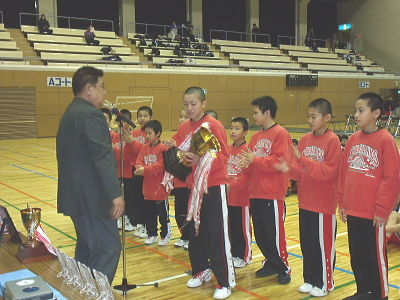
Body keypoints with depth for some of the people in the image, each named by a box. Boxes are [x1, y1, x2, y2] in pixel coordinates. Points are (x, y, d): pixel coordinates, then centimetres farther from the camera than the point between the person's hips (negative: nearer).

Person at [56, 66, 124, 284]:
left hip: (75, 194, 11)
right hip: (91, 196, -11)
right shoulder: (91, 115, -16)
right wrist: (115, 193, -23)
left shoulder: (70, 113, 15)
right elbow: (103, 158, -22)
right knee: (108, 247, -5)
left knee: (87, 246, 19)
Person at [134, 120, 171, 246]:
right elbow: (139, 162, 4)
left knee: (163, 214, 5)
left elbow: (160, 165, -20)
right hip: (148, 188, 6)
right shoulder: (144, 148, 8)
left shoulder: (162, 148, -13)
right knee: (150, 214, 15)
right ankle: (151, 234, 27)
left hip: (160, 188, -6)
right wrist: (140, 168, -19)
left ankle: (165, 235, 17)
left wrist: (145, 169, -27)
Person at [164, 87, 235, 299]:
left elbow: (224, 156, -15)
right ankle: (201, 270, 30)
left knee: (218, 234, -4)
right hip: (193, 185, 6)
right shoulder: (183, 128, 8)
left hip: (214, 186, -6)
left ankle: (225, 281, 4)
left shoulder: (214, 125, -10)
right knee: (195, 231, 13)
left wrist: (201, 160, -28)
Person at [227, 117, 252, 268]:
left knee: (243, 227, 5)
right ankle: (234, 253, 29)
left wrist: (232, 185, -22)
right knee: (232, 226, 15)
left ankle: (244, 256, 19)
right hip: (228, 196, 6)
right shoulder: (227, 149, 9)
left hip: (242, 196, -6)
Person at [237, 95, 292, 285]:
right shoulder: (256, 137, 12)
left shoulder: (280, 134, -9)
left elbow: (280, 162, -18)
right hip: (255, 193, 7)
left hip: (272, 194, -7)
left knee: (275, 234, 2)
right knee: (260, 234, 13)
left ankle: (283, 269, 18)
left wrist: (255, 160, -17)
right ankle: (271, 263, 29)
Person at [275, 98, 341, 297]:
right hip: (305, 202, 6)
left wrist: (303, 159, -27)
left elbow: (327, 171, -19)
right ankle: (310, 279, 30)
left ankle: (324, 283, 23)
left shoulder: (332, 141, -12)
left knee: (323, 245, 6)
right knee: (306, 243, 14)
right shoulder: (305, 139, 6)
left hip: (324, 204, -6)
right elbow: (301, 171, 7)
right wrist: (289, 169, -14)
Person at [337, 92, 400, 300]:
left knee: (376, 256, 8)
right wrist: (342, 203, 8)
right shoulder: (353, 139, 6)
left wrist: (382, 209, -12)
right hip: (352, 211, 6)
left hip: (373, 213, -6)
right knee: (357, 255, 16)